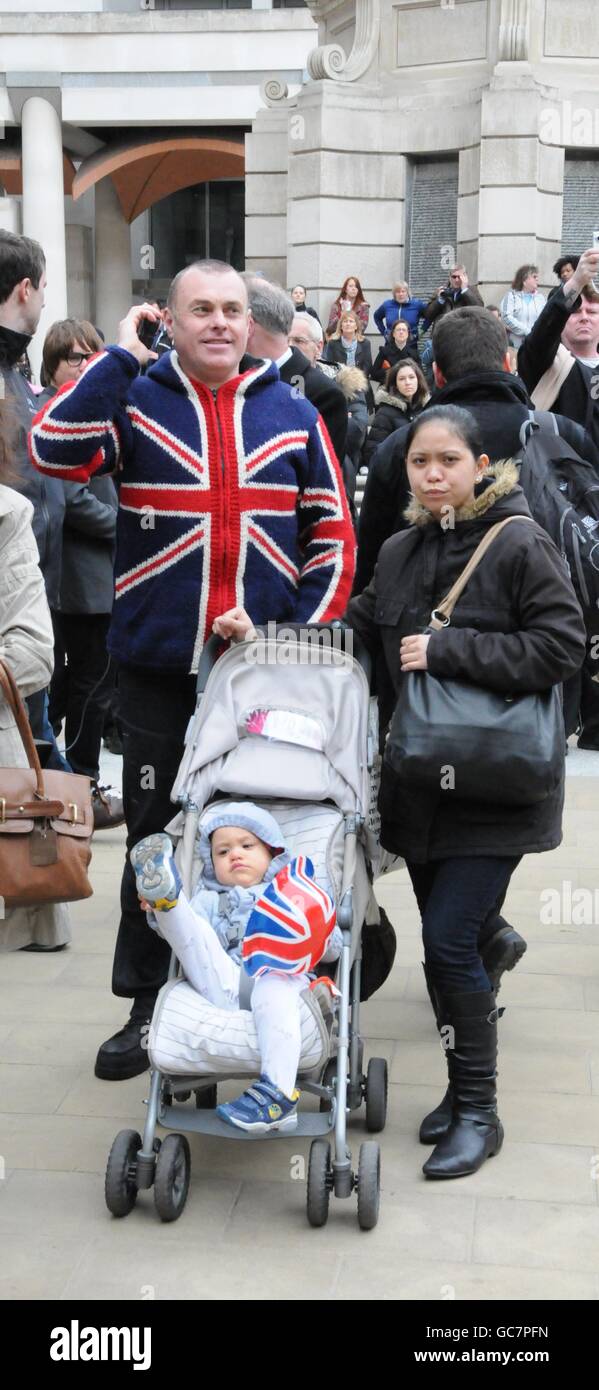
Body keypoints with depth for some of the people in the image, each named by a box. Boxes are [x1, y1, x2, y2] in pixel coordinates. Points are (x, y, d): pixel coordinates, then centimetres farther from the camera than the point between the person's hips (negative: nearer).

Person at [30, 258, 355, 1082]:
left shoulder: (293, 416, 6)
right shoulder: (135, 402, 1)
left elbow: (332, 537, 7)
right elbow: (56, 451, -18)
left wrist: (309, 636, -4)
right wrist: (121, 356, -15)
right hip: (157, 666, -1)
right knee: (156, 836, 8)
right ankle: (148, 1006, 21)